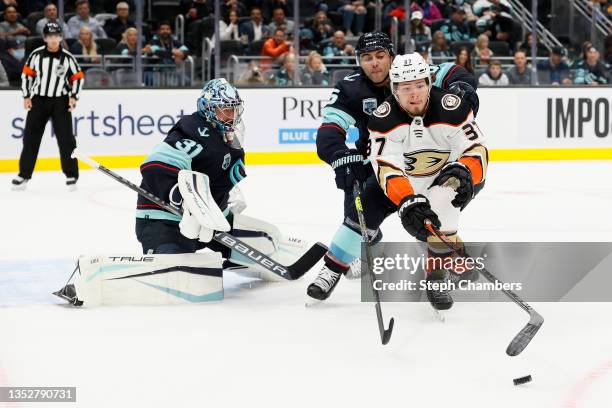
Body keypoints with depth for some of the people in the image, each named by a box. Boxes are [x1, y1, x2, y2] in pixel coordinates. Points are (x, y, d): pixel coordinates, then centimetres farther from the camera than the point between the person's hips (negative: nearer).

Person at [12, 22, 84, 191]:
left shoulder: (67, 57, -5)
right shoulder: (36, 55, -3)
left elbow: (77, 77, 4)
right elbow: (27, 74, 6)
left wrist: (73, 97, -5)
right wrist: (26, 96, 2)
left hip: (60, 102, -1)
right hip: (38, 100, 1)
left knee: (66, 138, -5)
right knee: (30, 137, 2)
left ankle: (71, 175, 4)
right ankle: (24, 174, 11)